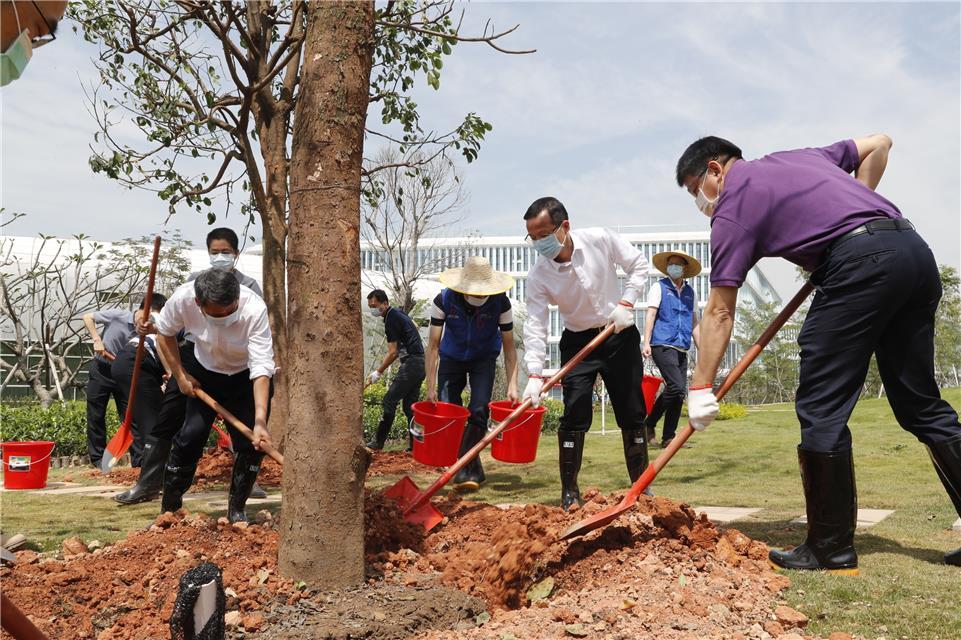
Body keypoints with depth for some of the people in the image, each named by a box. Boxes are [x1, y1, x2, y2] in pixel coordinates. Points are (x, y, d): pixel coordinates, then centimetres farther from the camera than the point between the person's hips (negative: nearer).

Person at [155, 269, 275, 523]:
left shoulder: (254, 310, -38)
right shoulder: (183, 299, -29)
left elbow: (261, 369, -40)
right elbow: (165, 331, -5)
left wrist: (260, 421, -48)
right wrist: (180, 375, -7)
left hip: (245, 377, -1)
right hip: (204, 373, 1)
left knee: (252, 443, -10)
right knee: (191, 436, -6)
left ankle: (236, 510, 9)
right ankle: (169, 509, 8)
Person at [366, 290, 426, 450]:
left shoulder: (391, 320, -14)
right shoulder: (398, 312, 15)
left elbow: (393, 353, -16)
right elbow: (415, 327, 34)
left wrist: (378, 372, -9)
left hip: (411, 363, -10)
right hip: (420, 363, 10)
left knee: (389, 401, -8)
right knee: (410, 405, 9)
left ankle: (378, 442, -6)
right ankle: (415, 443, 8)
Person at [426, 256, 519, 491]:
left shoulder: (500, 303, -26)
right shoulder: (444, 300, -26)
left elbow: (509, 346, -17)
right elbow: (433, 345, -19)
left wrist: (512, 386, -25)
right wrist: (431, 388, -22)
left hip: (484, 359, -1)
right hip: (451, 359, 1)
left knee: (478, 412, -19)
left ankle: (466, 471, -13)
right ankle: (474, 471, 6)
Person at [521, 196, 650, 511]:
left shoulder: (601, 240, -17)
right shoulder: (538, 276, -17)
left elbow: (638, 265, -3)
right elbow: (535, 326, -20)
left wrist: (626, 302, -15)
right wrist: (535, 375, -29)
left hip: (620, 335, 1)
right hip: (577, 342, 0)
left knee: (632, 412, 4)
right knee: (575, 414, -11)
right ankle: (569, 491, 1)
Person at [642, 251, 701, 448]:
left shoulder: (691, 293, 18)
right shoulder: (659, 287, 4)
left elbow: (694, 323, 23)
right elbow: (650, 315, -4)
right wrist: (646, 343, -14)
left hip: (681, 348, 6)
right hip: (663, 345, -6)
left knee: (680, 392, 2)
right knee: (676, 387, -18)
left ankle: (668, 438, 9)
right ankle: (649, 423, -2)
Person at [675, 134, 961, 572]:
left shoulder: (732, 207, 6)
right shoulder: (799, 157, 27)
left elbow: (719, 311, 3)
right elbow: (878, 144, 31)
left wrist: (700, 388, 6)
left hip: (860, 260, -8)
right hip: (915, 249, 8)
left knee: (821, 409, -1)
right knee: (921, 404, 13)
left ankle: (831, 548, 3)